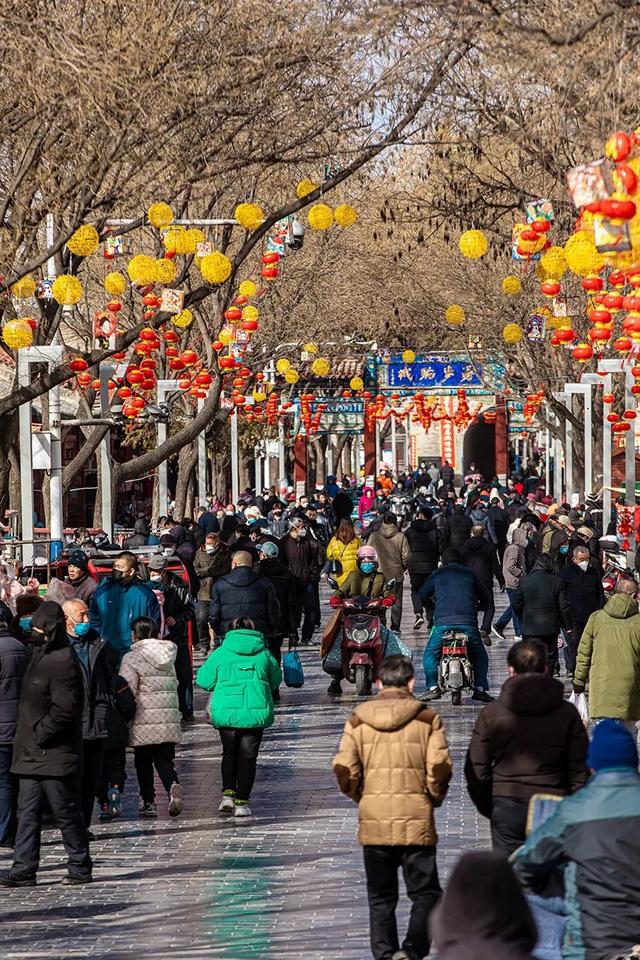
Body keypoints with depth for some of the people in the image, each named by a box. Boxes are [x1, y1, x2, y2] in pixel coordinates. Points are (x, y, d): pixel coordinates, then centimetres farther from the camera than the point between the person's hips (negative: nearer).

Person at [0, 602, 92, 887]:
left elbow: (64, 709, -22)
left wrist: (40, 734, -16)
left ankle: (80, 868, 10)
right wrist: (27, 734, 13)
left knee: (66, 813, 0)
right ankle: (23, 871, 8)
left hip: (54, 755, -10)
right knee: (27, 813, 7)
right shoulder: (40, 656, 15)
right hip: (31, 754, 10)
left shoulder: (62, 662, -16)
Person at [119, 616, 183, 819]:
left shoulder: (132, 658, -6)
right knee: (165, 760, 7)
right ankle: (173, 786, -20)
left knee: (143, 761, 8)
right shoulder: (168, 654, 12)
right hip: (169, 718, 4)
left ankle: (148, 802, 8)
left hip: (144, 721, -4)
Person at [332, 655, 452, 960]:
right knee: (425, 893, 4)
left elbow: (344, 769, -4)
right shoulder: (427, 719, -3)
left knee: (380, 898, 12)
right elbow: (440, 768, -9)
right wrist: (434, 798, 9)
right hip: (415, 821, -2)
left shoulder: (358, 720, 2)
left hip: (373, 821, 2)